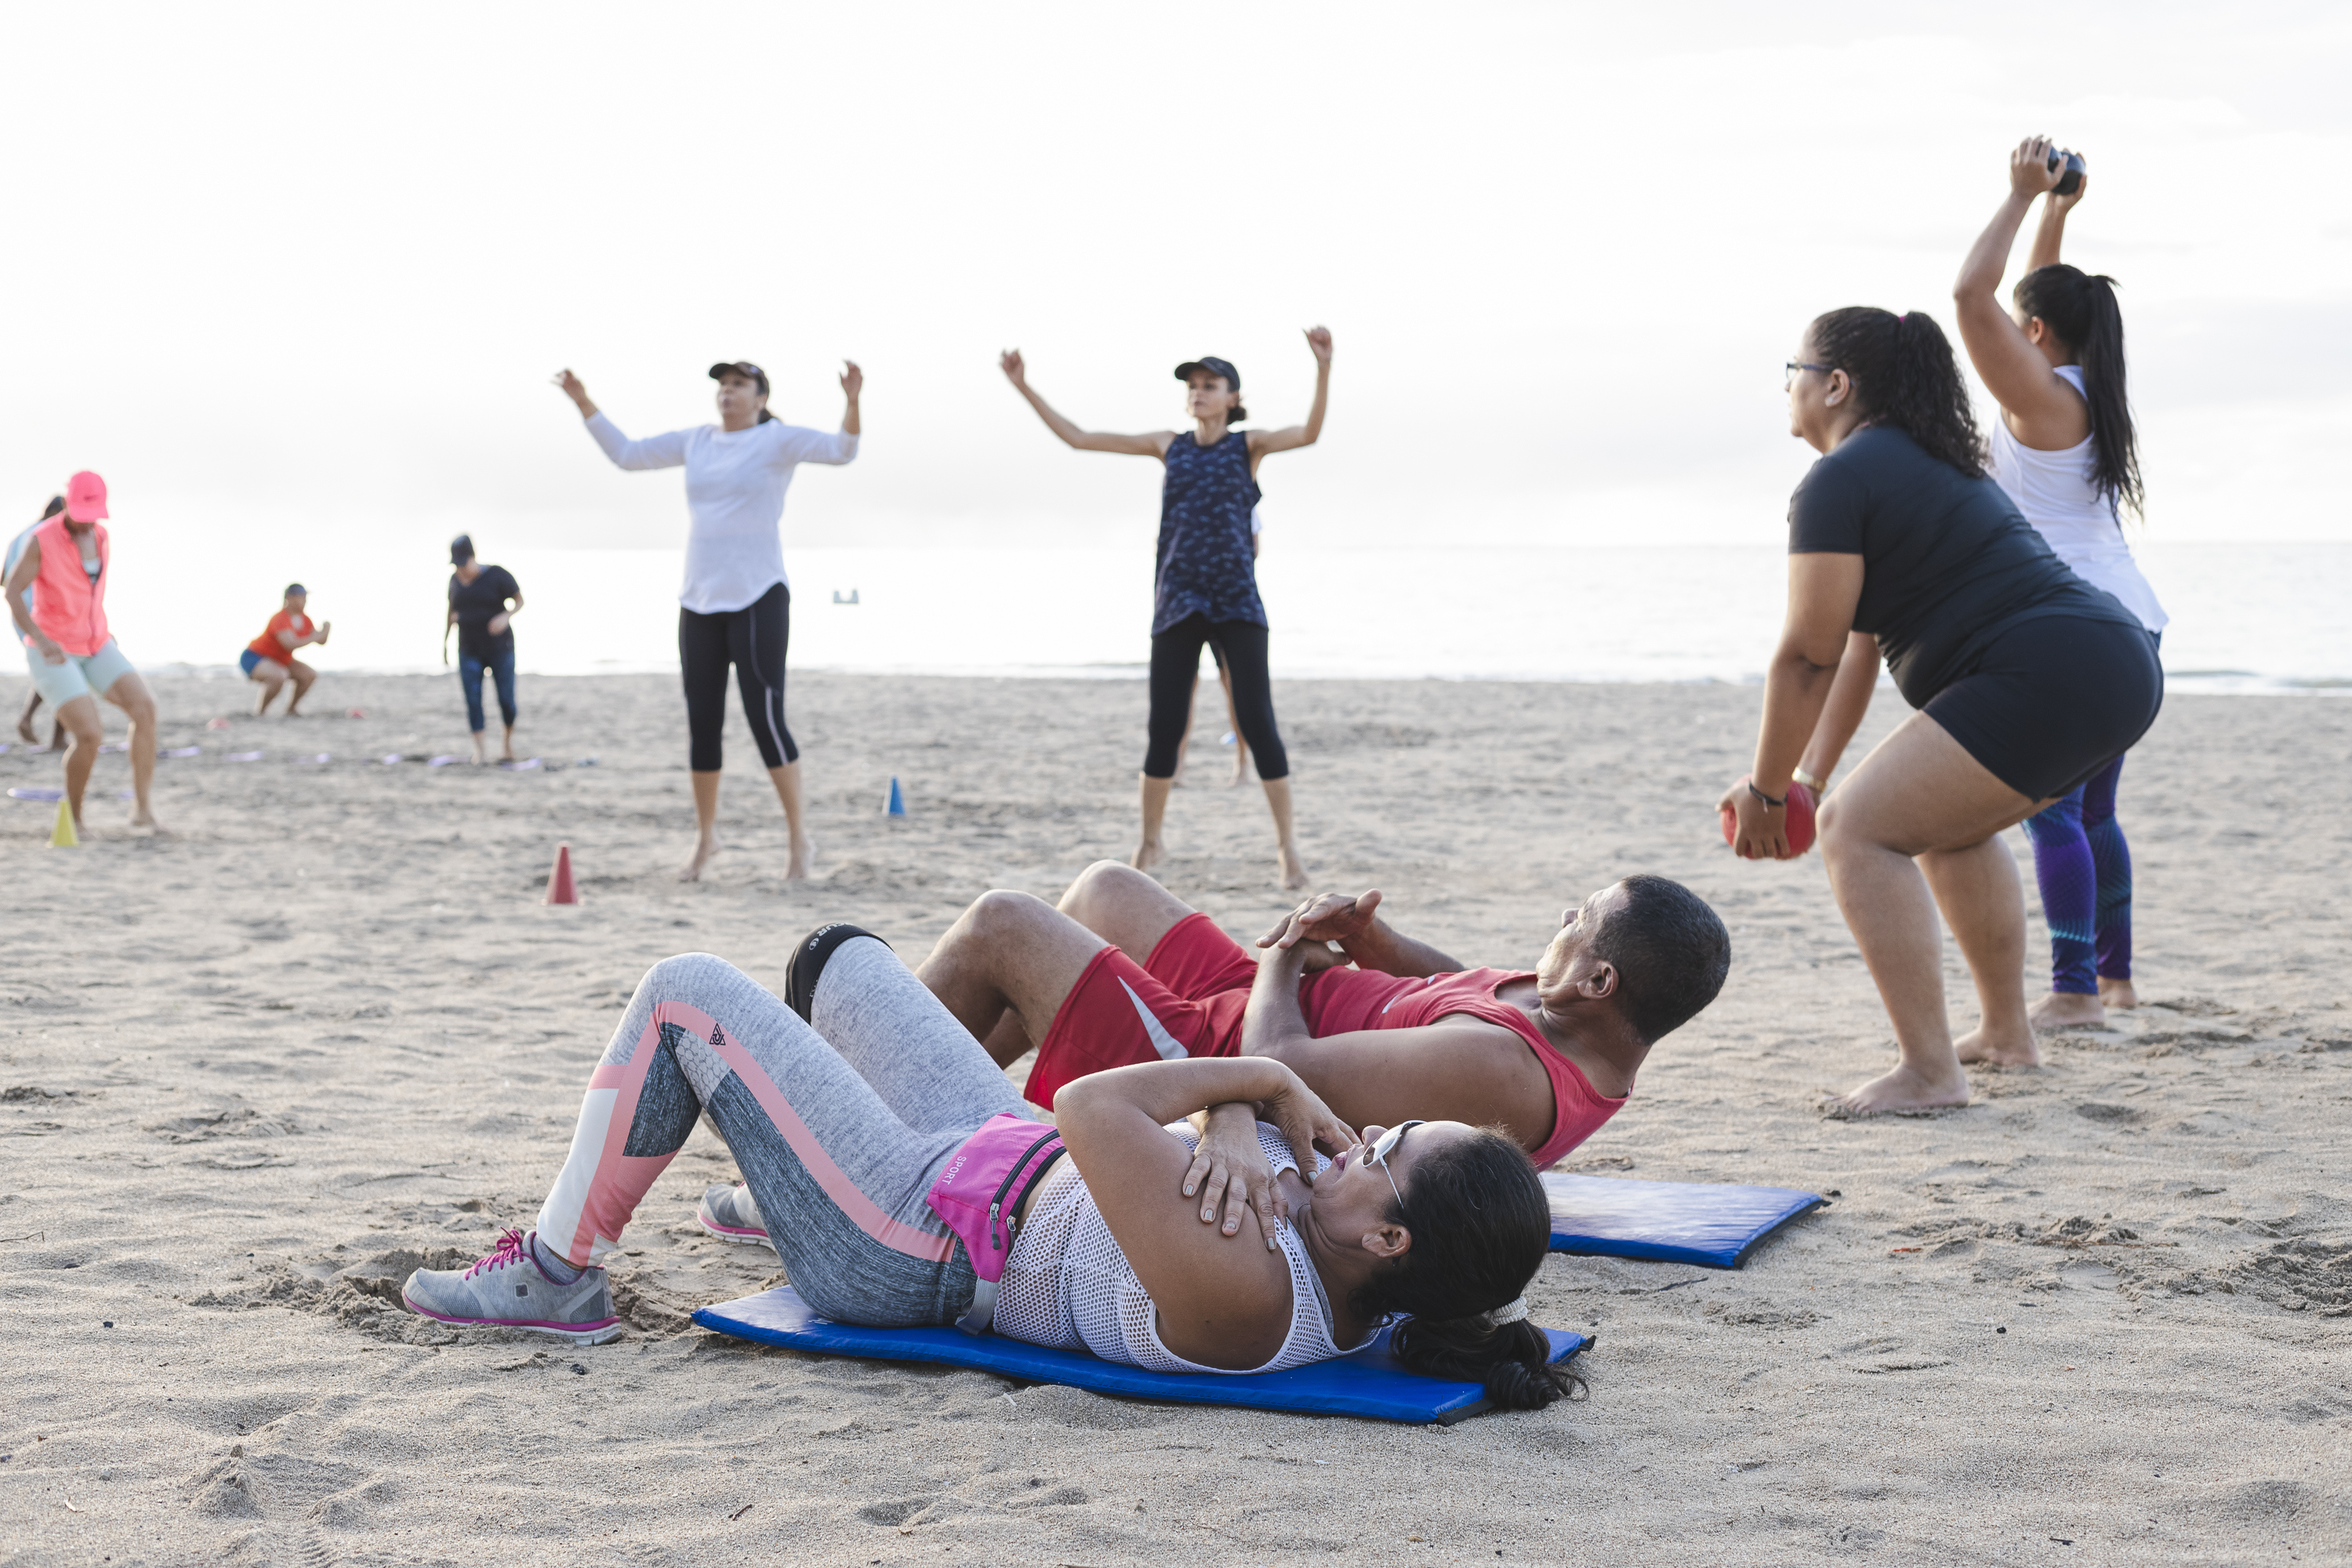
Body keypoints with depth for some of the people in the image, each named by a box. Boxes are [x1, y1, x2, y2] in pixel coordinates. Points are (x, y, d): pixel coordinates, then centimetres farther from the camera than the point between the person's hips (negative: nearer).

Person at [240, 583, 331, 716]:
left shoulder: (305, 620, 1)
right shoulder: (280, 619, -26)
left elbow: (321, 642, 5)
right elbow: (290, 645, -39)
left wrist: (325, 632, -17)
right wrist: (314, 637, -35)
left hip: (281, 660, 9)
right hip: (254, 658, -9)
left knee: (310, 675, -3)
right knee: (279, 676, -37)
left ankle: (291, 708, 14)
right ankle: (259, 711, -18)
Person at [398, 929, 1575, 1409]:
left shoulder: (1242, 1297, -42)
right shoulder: (1344, 1268, -17)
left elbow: (1094, 1108, -38)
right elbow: (1258, 1092, -8)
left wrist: (1262, 1080, -26)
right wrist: (1233, 1120, -29)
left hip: (916, 1246, -8)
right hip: (1007, 1161, 8)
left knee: (683, 993, 2)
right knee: (836, 956, 26)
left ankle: (556, 1274, 21)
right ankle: (779, 1176, 55)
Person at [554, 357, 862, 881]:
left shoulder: (777, 440, -3)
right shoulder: (696, 442, 12)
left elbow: (842, 449, -18)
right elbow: (626, 453, 19)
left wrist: (851, 400, -35)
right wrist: (583, 403, 14)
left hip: (759, 600, -5)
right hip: (700, 603, 5)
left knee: (765, 719, -10)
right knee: (702, 724, 8)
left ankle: (800, 837, 1)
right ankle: (706, 837, 21)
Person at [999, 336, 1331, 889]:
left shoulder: (1249, 445, 6)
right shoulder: (1169, 445, 12)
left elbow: (1309, 433, -14)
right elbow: (1077, 438, 13)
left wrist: (1323, 366, -27)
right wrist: (1024, 387, 9)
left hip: (1237, 602, -2)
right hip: (1177, 603, 2)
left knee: (1257, 722, -8)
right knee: (1165, 727, 3)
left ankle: (1287, 844, 1)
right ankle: (1150, 841, 20)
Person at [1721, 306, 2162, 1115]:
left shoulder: (1839, 481, -6)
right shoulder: (1928, 463, 26)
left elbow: (1807, 656, -8)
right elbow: (1860, 644, 24)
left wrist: (1763, 791, 3)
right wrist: (1809, 776, 23)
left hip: (2045, 678, -11)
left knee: (1859, 829, -9)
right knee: (1948, 821, 30)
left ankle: (1929, 1072, -14)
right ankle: (2007, 1031, 36)